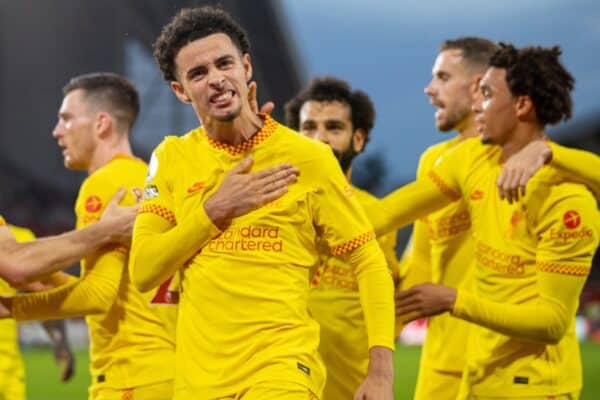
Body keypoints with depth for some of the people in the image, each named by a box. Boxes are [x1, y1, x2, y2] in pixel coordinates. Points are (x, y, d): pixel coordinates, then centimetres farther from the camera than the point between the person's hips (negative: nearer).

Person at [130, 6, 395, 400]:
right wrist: (216, 209, -10)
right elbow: (143, 271, 0)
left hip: (283, 368, -3)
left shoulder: (309, 158, -2)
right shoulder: (172, 158, 5)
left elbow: (369, 263, 0)